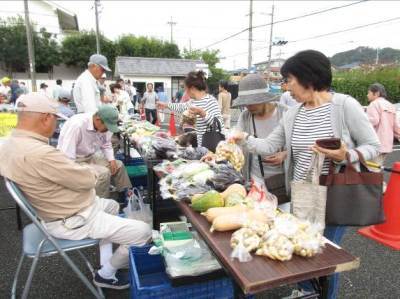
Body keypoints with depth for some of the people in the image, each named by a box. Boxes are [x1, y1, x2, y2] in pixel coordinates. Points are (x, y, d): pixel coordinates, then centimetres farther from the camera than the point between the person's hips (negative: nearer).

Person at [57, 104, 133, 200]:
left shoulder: (103, 126, -11)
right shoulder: (76, 125, -31)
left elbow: (106, 144, 8)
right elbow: (67, 157, -31)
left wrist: (112, 160, -7)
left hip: (90, 157, 8)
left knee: (118, 165, 3)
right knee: (103, 173, -25)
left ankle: (126, 196, 13)